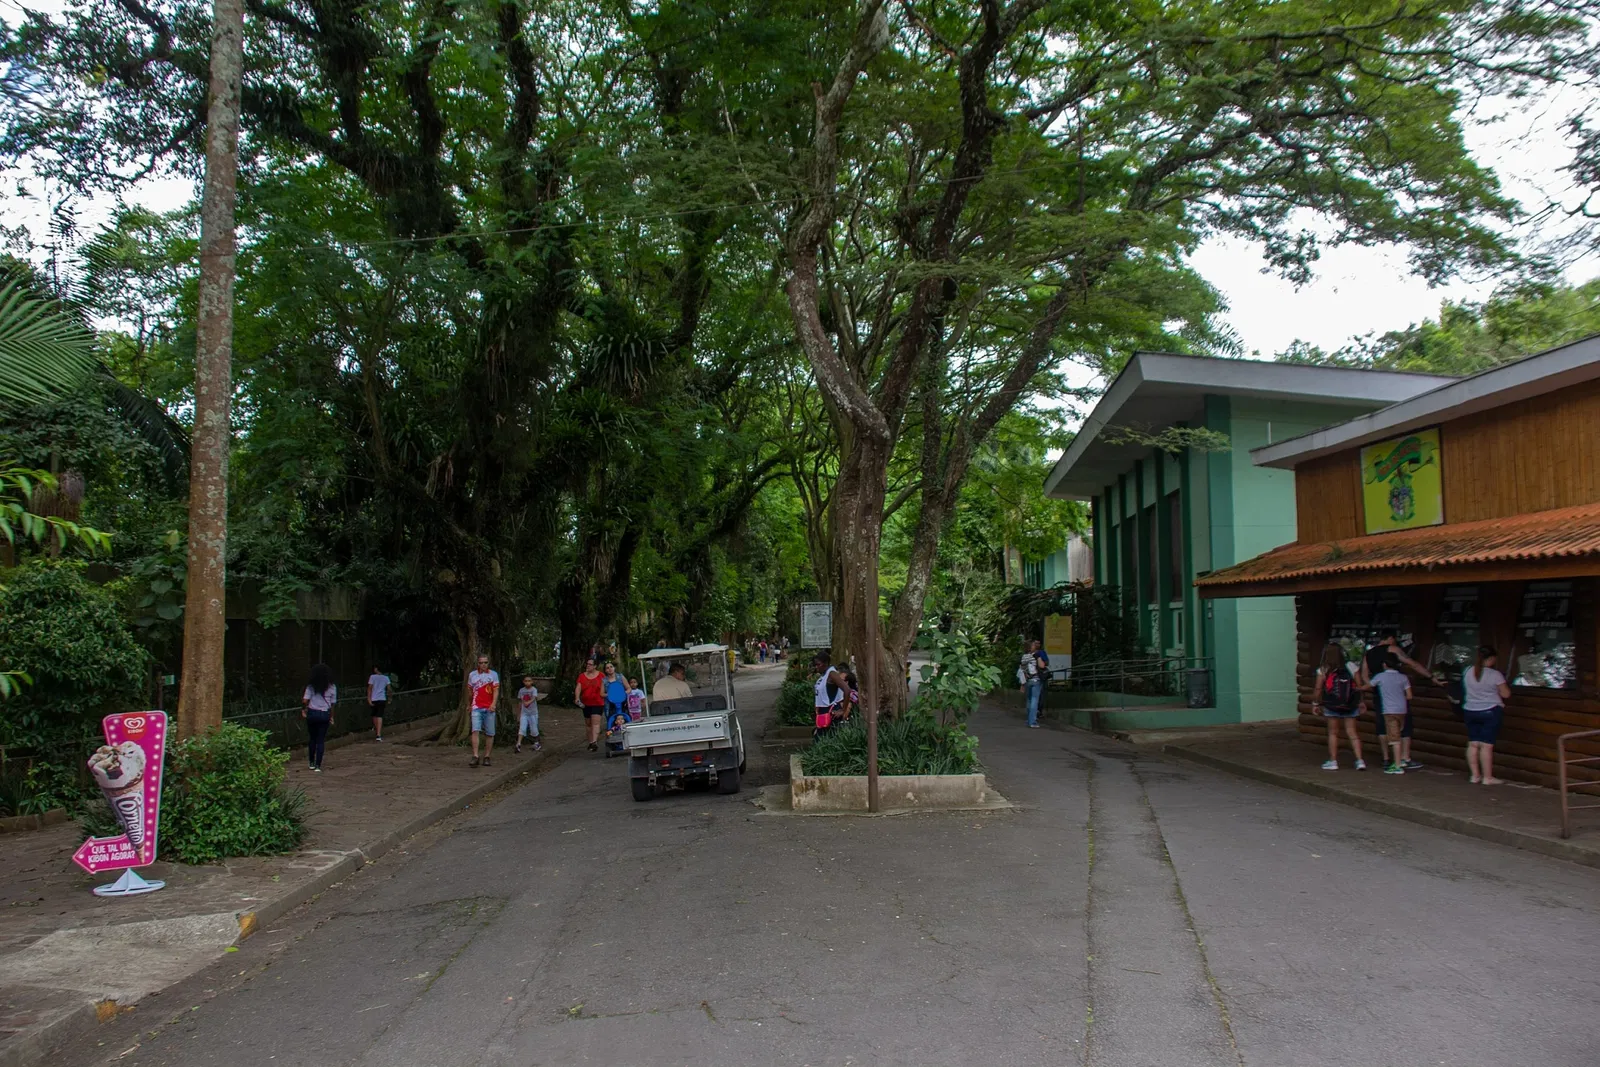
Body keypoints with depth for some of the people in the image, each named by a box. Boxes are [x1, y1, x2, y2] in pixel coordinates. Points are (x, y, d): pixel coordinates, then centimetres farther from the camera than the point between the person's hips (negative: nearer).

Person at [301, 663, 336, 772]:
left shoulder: (311, 686, -5)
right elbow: (332, 704, 0)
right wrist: (331, 716, 10)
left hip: (312, 713, 0)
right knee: (321, 740, 4)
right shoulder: (332, 687, -2)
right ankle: (318, 766, 0)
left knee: (312, 739, 16)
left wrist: (303, 710, 8)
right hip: (324, 714, 0)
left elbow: (305, 701, -10)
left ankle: (311, 763, 23)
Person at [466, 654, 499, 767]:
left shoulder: (493, 674, 3)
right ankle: (475, 757, -17)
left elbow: (496, 690, -5)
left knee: (489, 733, 3)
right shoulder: (472, 675, 9)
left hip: (489, 708, 0)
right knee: (476, 731, -14)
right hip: (476, 708, 0)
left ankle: (487, 757, 12)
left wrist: (493, 704, -19)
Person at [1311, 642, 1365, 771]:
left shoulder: (1323, 670, -7)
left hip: (1332, 706, -2)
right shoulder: (1350, 667, -1)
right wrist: (1360, 702, 11)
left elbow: (1317, 689, -6)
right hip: (1350, 706, 2)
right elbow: (1358, 686, 1)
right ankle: (1359, 760, 2)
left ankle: (1333, 761, 12)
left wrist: (1315, 704, 4)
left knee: (1332, 733, 8)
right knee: (1352, 732, 8)